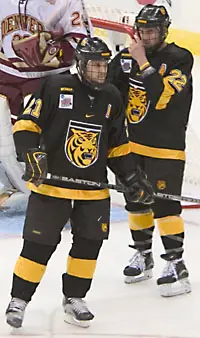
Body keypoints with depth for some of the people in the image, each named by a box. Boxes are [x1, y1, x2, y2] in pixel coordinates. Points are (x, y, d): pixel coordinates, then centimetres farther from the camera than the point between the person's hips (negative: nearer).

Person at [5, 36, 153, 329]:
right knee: (38, 245, -4)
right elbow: (26, 123, -8)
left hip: (94, 188, 5)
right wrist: (32, 155, -22)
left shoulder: (112, 98, 7)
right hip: (51, 184, -5)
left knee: (89, 244, 5)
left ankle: (74, 298, 22)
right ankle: (19, 300, 10)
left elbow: (117, 145, 15)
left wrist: (133, 179, 11)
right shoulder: (56, 88, -9)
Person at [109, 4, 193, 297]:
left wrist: (143, 63, -26)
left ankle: (176, 264, -5)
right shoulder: (127, 56, 3)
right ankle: (143, 254, 31)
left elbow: (161, 97, -27)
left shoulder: (180, 59, -13)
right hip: (134, 144, 6)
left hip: (166, 146, -6)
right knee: (136, 200, 14)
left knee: (165, 204, -11)